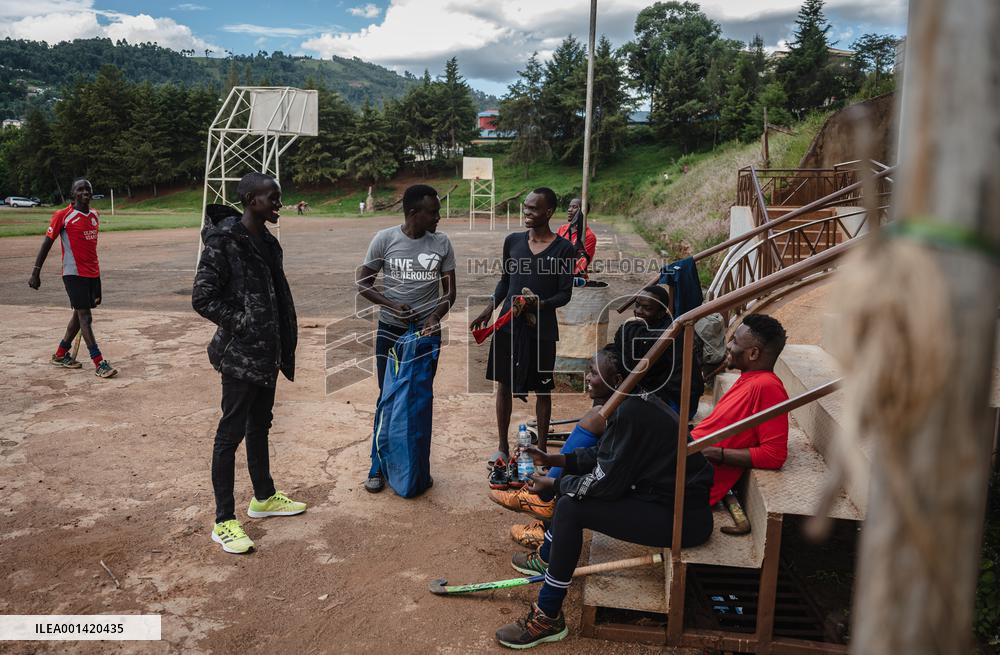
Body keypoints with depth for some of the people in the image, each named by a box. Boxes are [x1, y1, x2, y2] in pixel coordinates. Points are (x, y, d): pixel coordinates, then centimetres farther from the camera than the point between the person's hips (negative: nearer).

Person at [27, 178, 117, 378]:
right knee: (84, 316, -9)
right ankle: (99, 363, -12)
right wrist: (36, 272, -9)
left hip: (93, 273, 7)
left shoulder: (95, 216, 11)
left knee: (80, 315, 13)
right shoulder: (62, 216, -8)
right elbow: (47, 243, -6)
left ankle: (60, 355, 28)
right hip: (73, 273, -7)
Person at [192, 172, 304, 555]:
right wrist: (243, 322, -15)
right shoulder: (223, 241, -16)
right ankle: (224, 522, 11)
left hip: (266, 352, 9)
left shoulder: (267, 241, 9)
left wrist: (282, 345, 12)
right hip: (239, 355, -9)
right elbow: (202, 298, -18)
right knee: (231, 433, 0)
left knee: (260, 426, 20)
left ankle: (263, 498, 36)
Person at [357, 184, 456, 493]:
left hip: (427, 331, 1)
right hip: (390, 329, -1)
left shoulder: (442, 243, -3)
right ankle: (378, 466, 18)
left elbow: (449, 291, 1)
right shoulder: (384, 239, -8)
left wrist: (436, 315, -19)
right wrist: (392, 306, -16)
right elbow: (362, 282, -2)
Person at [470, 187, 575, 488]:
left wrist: (540, 304, -24)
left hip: (542, 329, -3)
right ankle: (503, 448, 26)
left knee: (542, 390, 8)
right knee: (504, 385, 11)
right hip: (508, 325, 4)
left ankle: (541, 448, 24)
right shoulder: (512, 241, 4)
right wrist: (489, 309, 0)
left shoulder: (563, 248, -7)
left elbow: (565, 293, -6)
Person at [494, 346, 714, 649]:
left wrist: (552, 484, -7)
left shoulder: (630, 413, -26)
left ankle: (548, 619, -4)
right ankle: (546, 558, 37)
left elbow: (604, 483, -21)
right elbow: (603, 456, 14)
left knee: (570, 508, -16)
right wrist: (552, 460, 8)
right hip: (668, 494, 10)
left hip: (683, 519, -10)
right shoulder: (636, 400, 4)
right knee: (573, 481, 17)